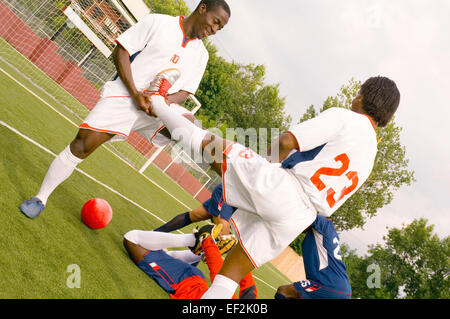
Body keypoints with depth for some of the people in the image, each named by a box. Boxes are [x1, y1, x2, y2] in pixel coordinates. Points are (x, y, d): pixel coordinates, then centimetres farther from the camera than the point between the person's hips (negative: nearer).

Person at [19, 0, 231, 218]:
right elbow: (121, 51, -1)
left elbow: (185, 92, 11)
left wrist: (165, 102, -13)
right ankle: (40, 199, 0)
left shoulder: (200, 54, 16)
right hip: (125, 95, -4)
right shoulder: (158, 22, 3)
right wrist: (135, 93, -13)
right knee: (84, 143, -14)